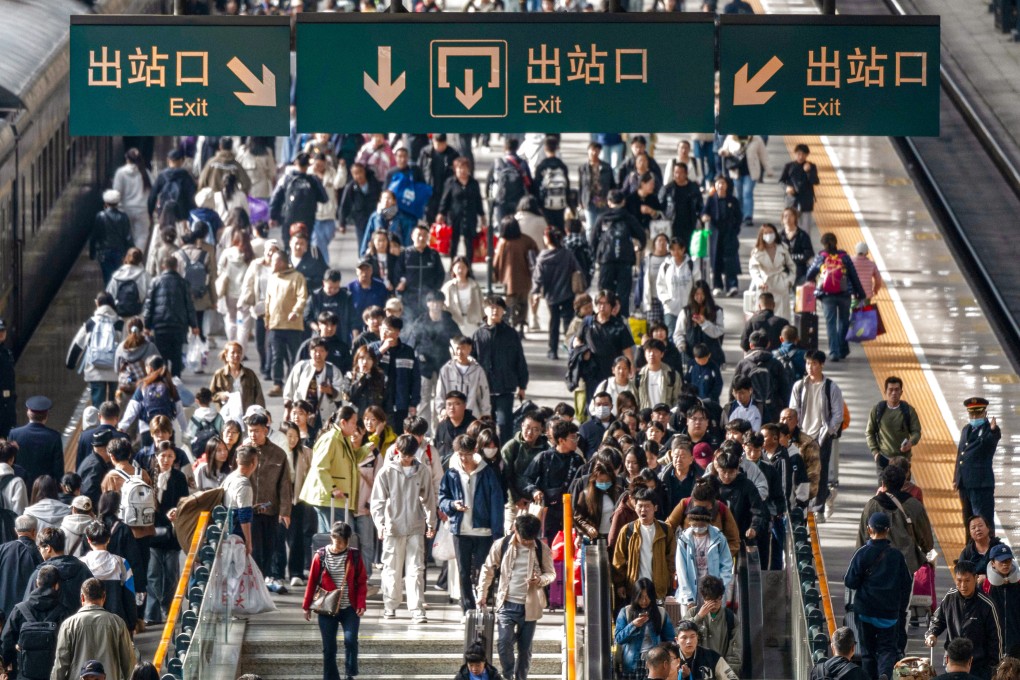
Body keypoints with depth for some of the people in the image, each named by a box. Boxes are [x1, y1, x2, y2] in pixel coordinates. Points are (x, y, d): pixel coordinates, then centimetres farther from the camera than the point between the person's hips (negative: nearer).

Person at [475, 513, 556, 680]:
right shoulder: (502, 545, -4)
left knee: (525, 648, 8)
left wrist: (540, 580, -17)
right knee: (505, 643, -11)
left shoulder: (542, 549, -3)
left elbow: (551, 573, 6)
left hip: (530, 607, 1)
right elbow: (488, 570, 6)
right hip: (507, 604, -1)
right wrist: (481, 595, 3)